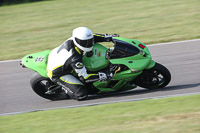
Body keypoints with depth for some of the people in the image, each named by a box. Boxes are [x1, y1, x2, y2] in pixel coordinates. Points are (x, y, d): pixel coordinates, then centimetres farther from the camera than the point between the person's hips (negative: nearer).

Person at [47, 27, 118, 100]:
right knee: (82, 94, -18)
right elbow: (84, 77, -31)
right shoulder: (74, 58, -38)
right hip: (57, 74, -8)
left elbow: (92, 37, 0)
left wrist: (107, 37, -7)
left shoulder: (73, 40, -19)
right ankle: (65, 88, 6)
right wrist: (102, 76, -31)